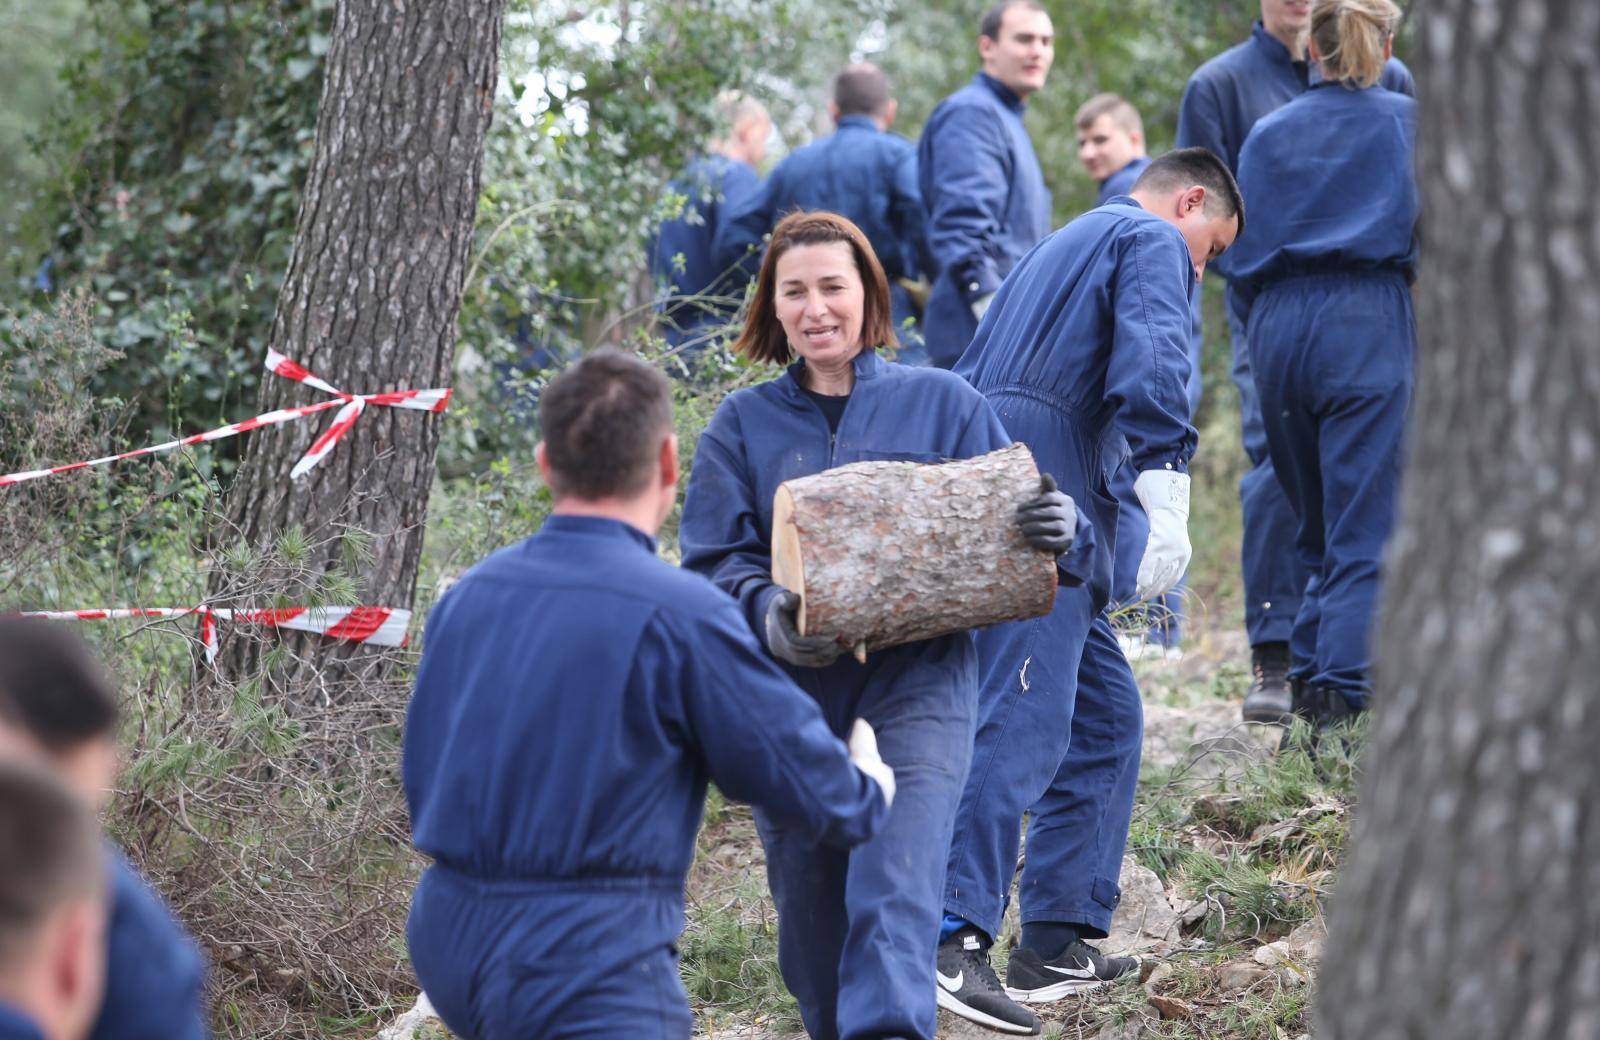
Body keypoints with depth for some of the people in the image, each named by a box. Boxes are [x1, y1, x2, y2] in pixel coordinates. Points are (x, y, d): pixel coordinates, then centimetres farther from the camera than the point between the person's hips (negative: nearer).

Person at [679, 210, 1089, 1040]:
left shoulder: (942, 403, 8)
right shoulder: (742, 425, 11)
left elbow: (1007, 526, 6)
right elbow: (710, 560, 2)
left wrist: (1059, 530, -19)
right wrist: (764, 612, -20)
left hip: (917, 674, -2)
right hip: (789, 683, 2)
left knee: (894, 887, -21)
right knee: (808, 902, 8)